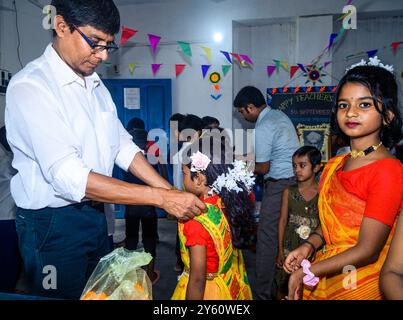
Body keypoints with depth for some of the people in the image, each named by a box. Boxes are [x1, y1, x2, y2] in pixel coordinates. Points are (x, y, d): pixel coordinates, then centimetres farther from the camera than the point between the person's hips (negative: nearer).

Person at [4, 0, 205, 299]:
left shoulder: (96, 85, 5)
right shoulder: (29, 86, -21)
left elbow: (123, 147, 4)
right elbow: (68, 176, -30)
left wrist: (172, 192, -7)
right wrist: (161, 197, -32)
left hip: (94, 214, 8)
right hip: (53, 224, -7)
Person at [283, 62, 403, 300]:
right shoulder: (334, 165, 1)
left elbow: (367, 251, -19)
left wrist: (306, 272, -12)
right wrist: (308, 246, -7)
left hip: (359, 286, -6)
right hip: (324, 278, 6)